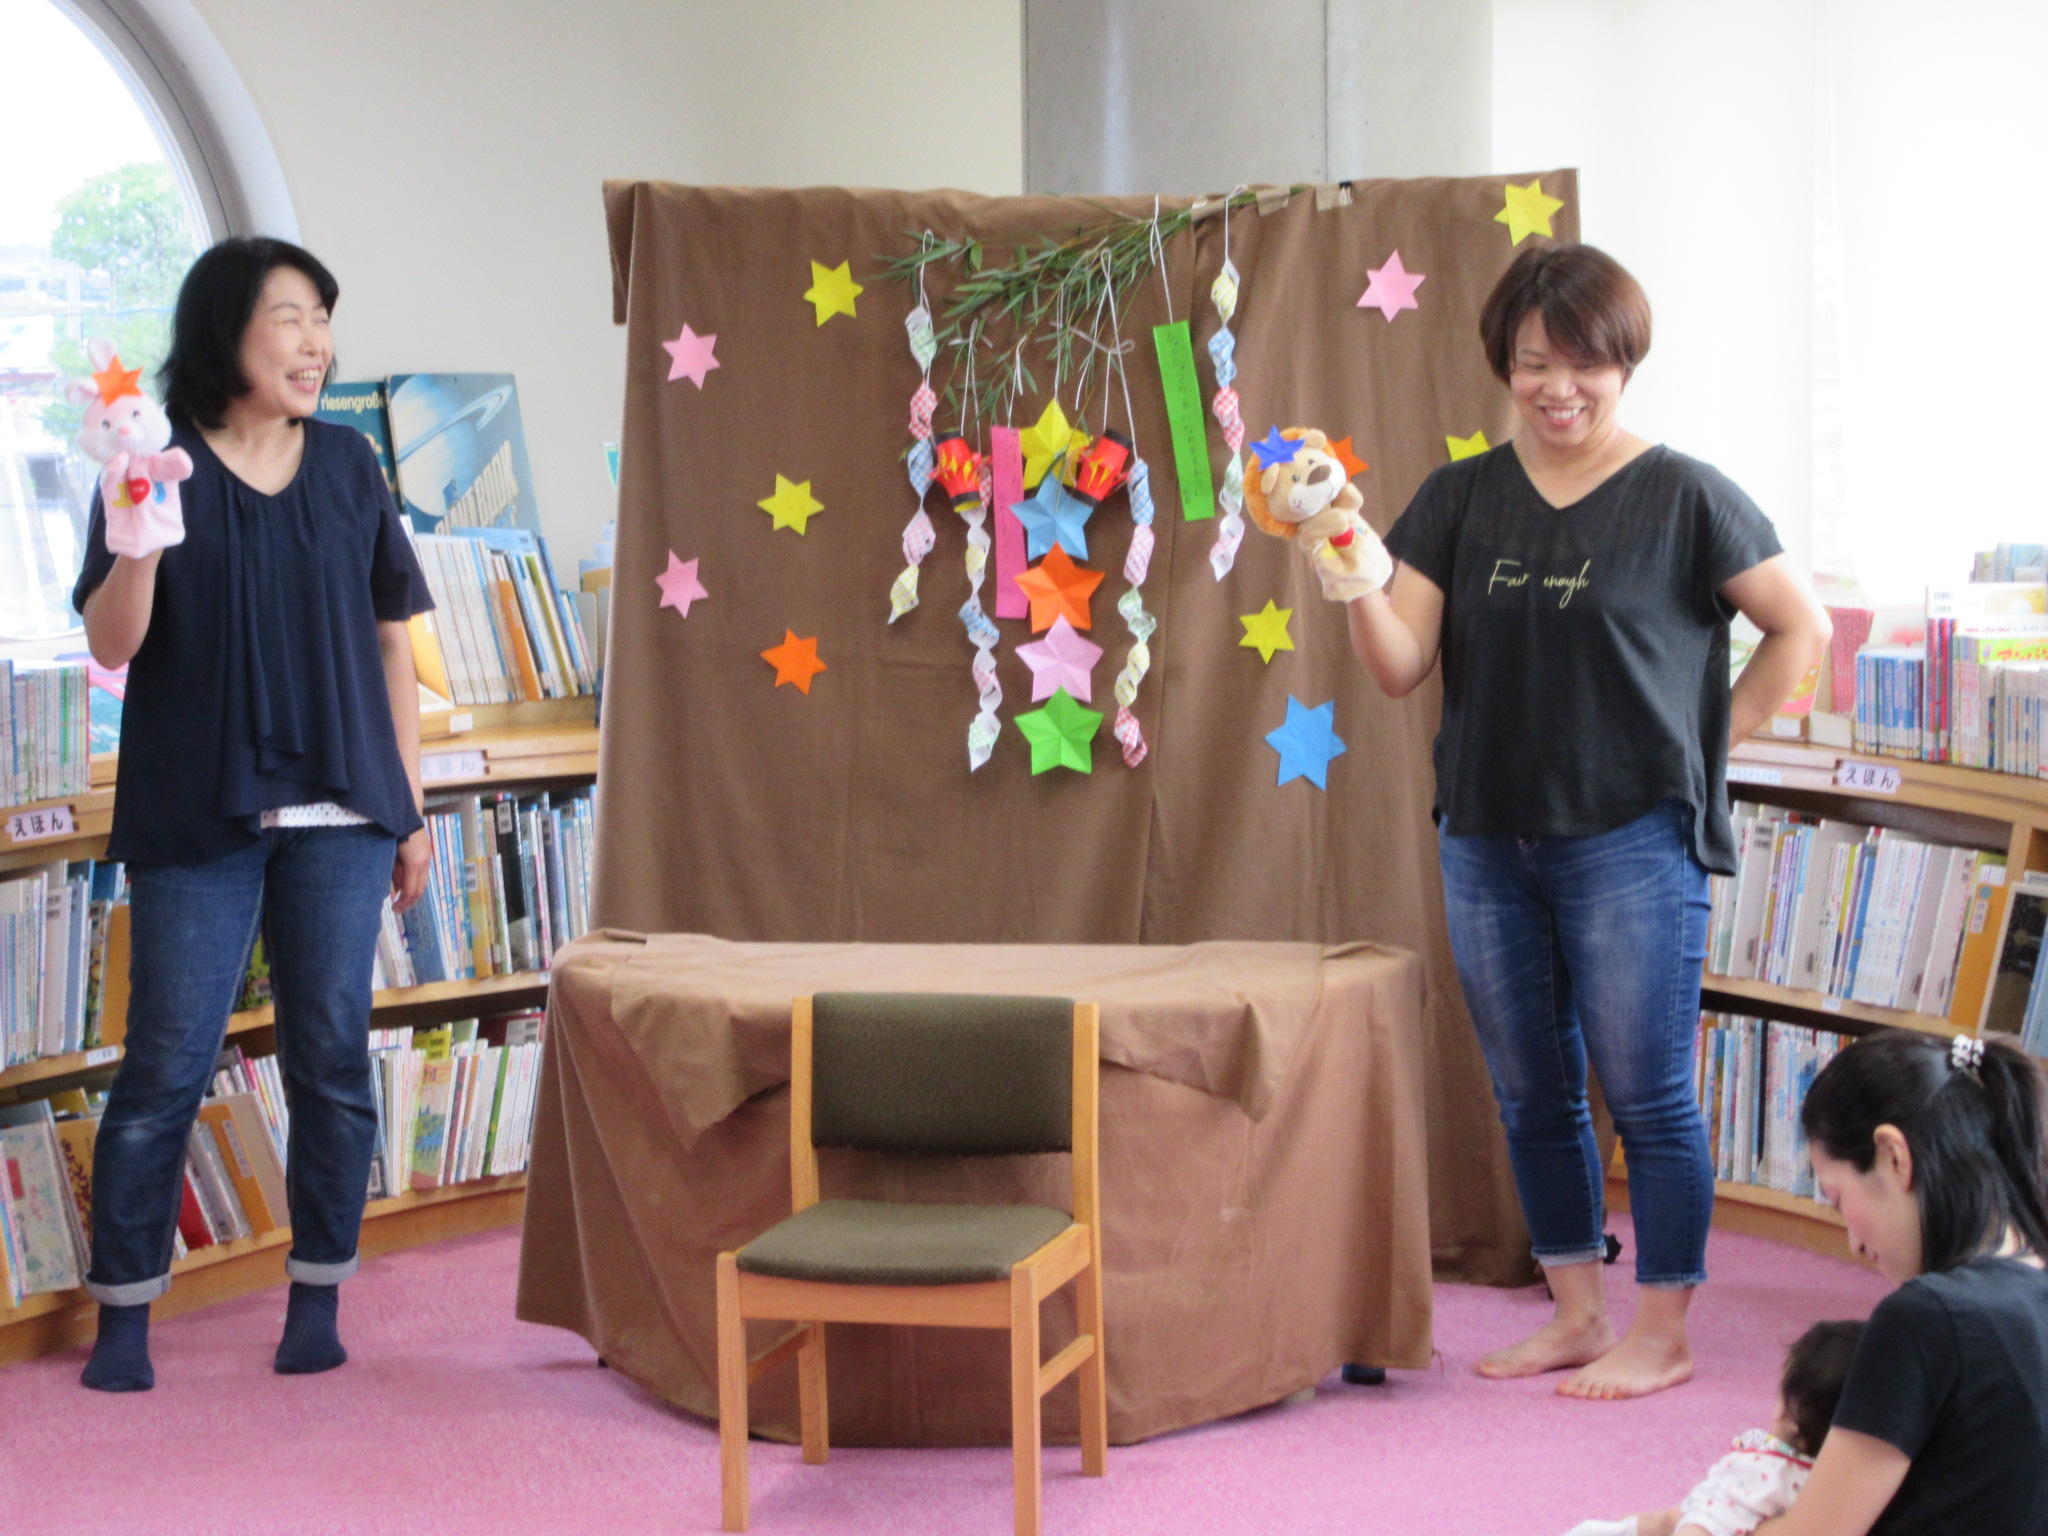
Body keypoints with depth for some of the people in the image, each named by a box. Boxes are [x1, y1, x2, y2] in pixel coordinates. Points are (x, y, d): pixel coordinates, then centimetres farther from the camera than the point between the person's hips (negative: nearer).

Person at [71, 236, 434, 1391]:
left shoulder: (347, 467, 8)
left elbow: (390, 638, 12)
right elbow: (111, 644, -6)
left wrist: (411, 801, 9)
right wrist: (138, 538, -24)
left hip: (337, 817, 3)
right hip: (195, 819, -3)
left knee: (333, 1059, 4)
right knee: (167, 1068, -2)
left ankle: (318, 1300, 16)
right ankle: (124, 1316, 7)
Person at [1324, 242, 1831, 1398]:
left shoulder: (1682, 496, -4)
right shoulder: (1462, 499, 7)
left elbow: (1803, 627, 1)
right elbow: (1401, 665, 1)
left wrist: (1711, 739, -3)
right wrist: (1352, 574, -15)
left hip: (1634, 839, -5)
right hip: (1490, 841, 5)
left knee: (1648, 1095, 0)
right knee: (1532, 1097, 12)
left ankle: (1664, 1332, 11)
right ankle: (1578, 1315, 25)